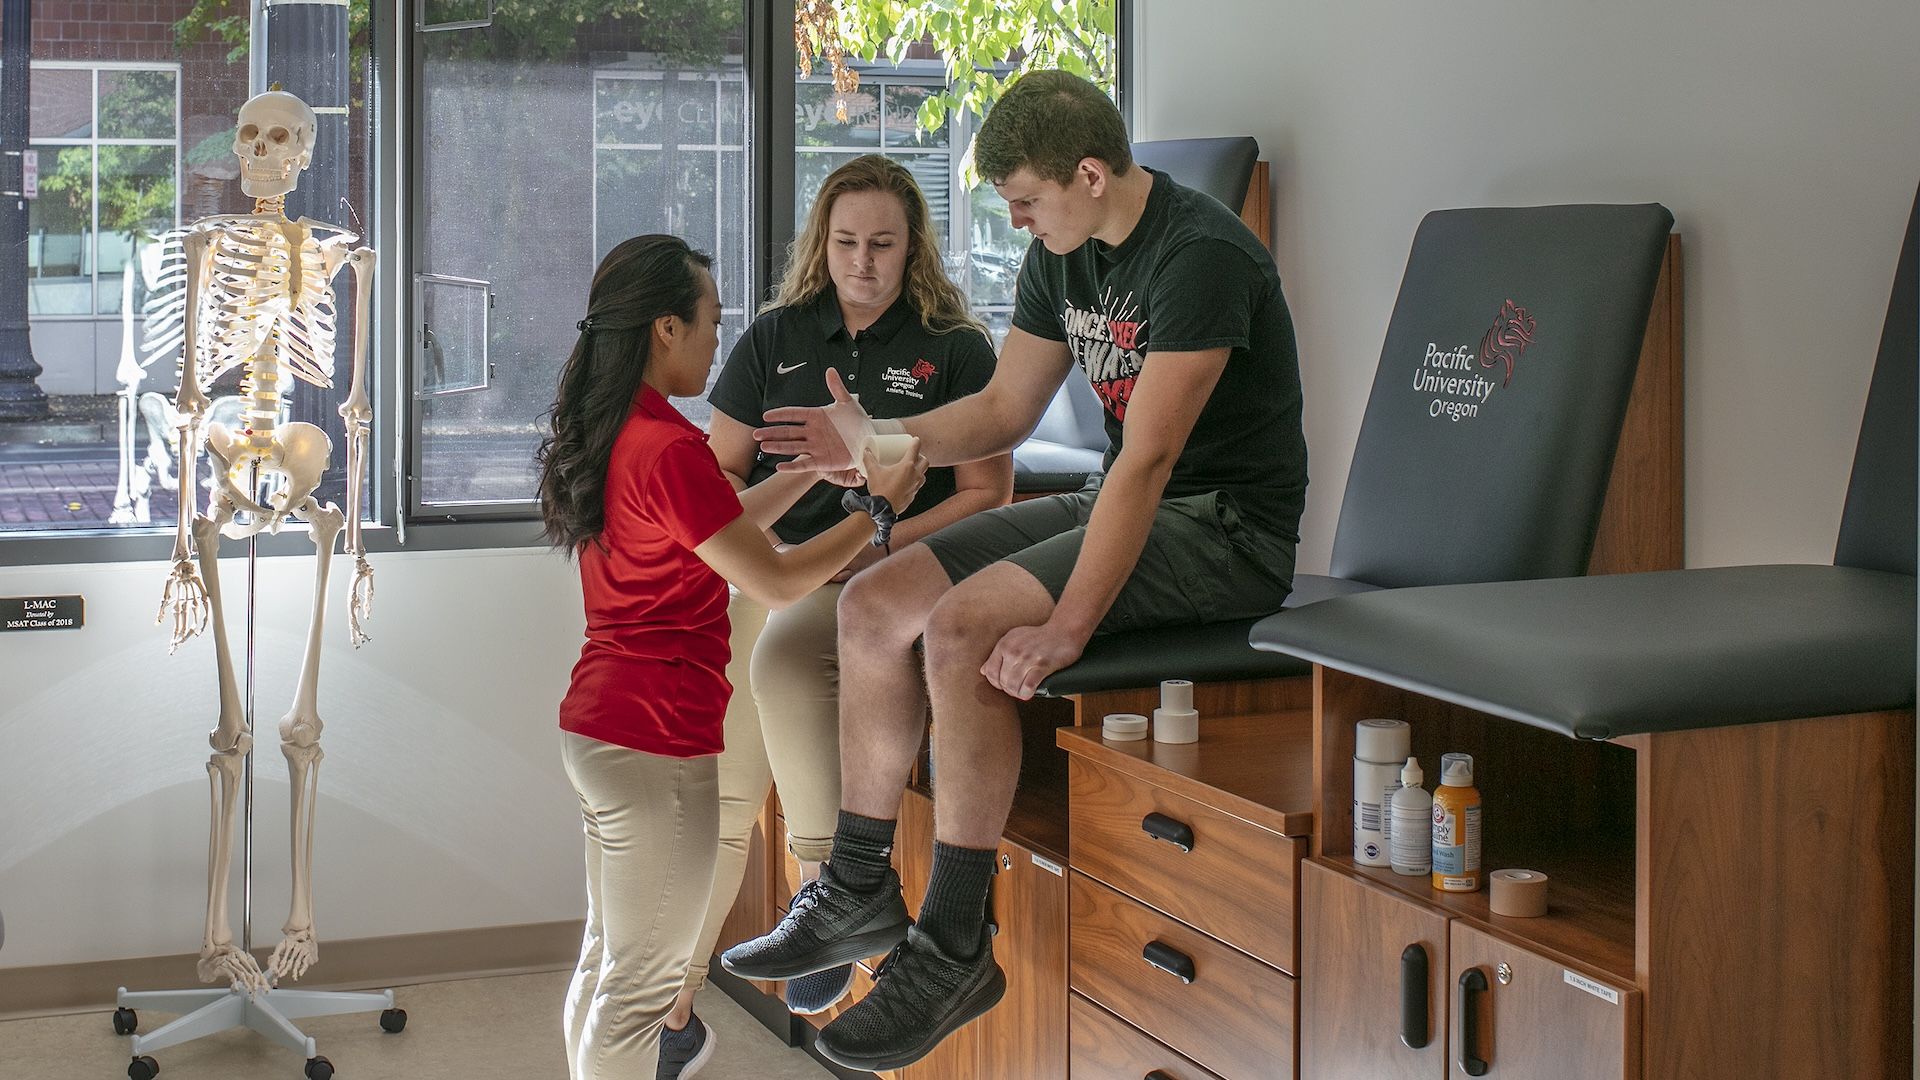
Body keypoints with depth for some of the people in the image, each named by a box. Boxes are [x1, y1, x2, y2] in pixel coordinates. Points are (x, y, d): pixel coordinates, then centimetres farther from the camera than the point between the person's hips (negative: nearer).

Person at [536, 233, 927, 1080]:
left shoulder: (603, 434, 10)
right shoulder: (669, 450, -19)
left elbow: (723, 531, 18)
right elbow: (775, 581, -16)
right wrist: (878, 507, -6)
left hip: (595, 725, 10)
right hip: (658, 740, -10)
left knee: (607, 961, 17)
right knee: (641, 985, -1)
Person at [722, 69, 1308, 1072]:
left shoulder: (1201, 255, -21)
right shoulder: (1062, 255, 8)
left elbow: (1147, 458, -27)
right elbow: (1002, 409, 16)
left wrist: (1070, 625, -31)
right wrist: (875, 441, -2)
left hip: (1227, 528, -9)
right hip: (1119, 504, 9)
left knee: (965, 629, -28)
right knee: (875, 604, -1)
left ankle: (953, 948, -18)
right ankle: (858, 894, 11)